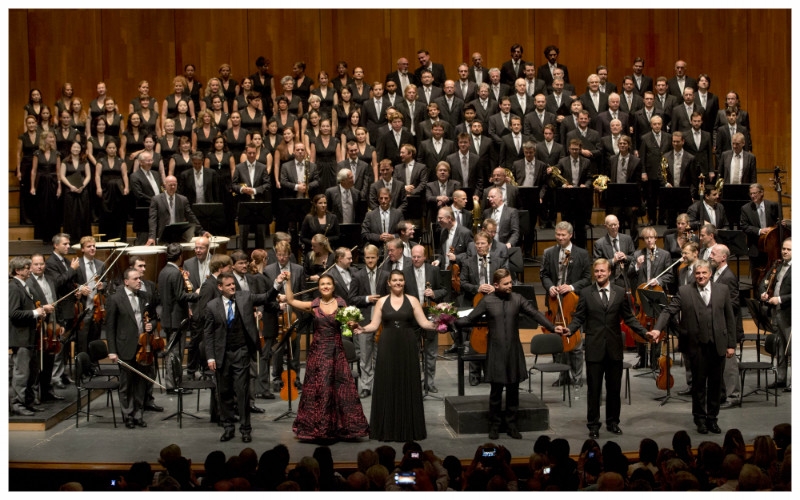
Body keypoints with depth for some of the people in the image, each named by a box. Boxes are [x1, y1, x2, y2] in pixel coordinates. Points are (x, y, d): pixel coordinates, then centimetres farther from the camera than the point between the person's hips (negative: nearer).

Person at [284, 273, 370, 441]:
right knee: (317, 389, 2)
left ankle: (340, 427, 10)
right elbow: (290, 300, 1)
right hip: (318, 351, 0)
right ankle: (317, 427, 12)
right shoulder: (313, 306, 2)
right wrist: (288, 281, -5)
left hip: (336, 351, 0)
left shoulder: (341, 304, 2)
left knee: (340, 388, 0)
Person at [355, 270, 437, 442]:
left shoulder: (412, 300, 5)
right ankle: (387, 429, 8)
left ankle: (408, 428, 11)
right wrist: (362, 329, -15)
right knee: (387, 386, 1)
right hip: (387, 347, 1)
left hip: (407, 347, 0)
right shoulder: (381, 301, 7)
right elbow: (374, 325, 3)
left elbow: (423, 322, 0)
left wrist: (435, 325, -18)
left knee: (408, 386, 2)